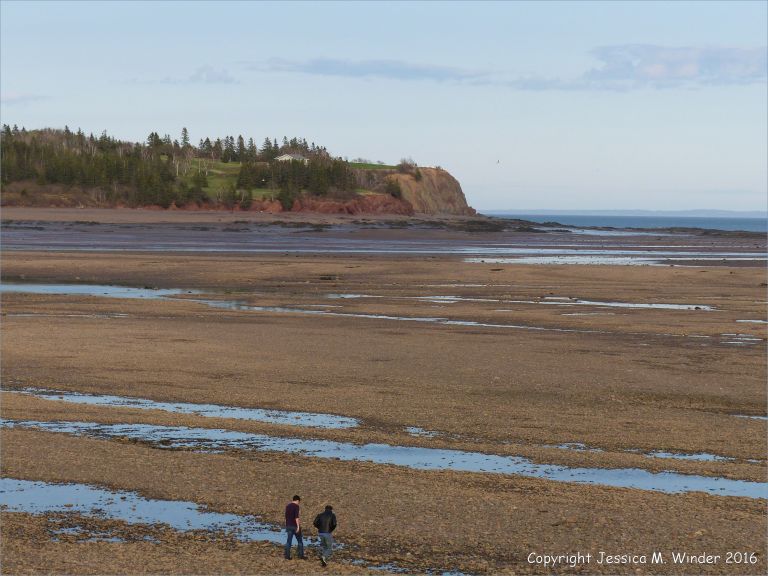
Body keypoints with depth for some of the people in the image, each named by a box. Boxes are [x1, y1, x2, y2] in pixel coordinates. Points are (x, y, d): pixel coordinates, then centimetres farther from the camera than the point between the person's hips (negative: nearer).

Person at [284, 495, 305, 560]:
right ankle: (301, 556, 7)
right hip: (295, 526, -6)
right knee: (300, 540, 6)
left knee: (289, 541, 7)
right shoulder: (296, 506, -13)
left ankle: (287, 556, 2)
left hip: (289, 526, 6)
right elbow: (296, 517, -21)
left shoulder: (288, 506, 10)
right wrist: (298, 526, -22)